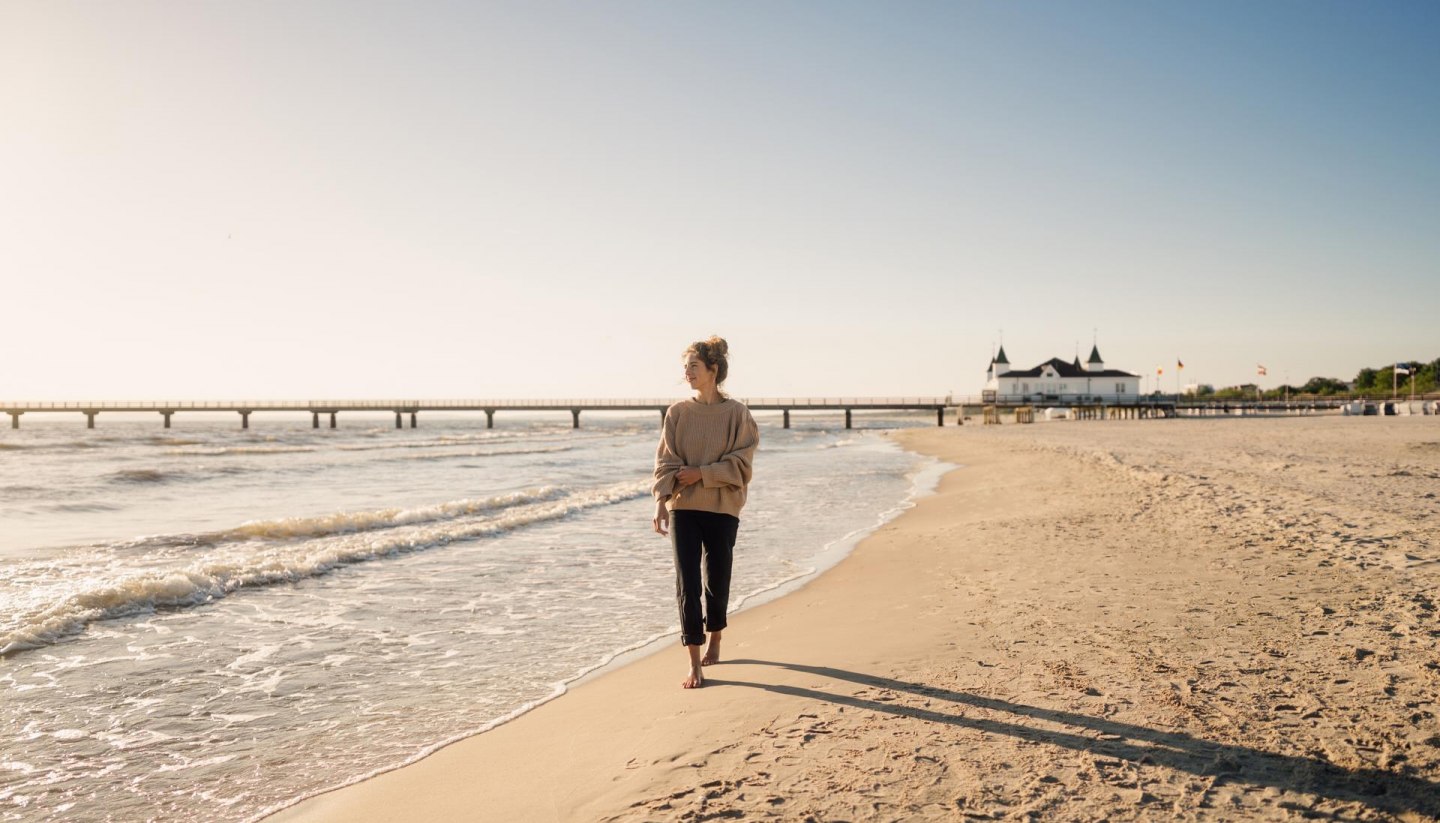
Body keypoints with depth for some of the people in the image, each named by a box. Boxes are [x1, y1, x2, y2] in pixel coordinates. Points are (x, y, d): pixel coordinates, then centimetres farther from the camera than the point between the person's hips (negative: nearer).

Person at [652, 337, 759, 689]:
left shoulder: (737, 413, -1)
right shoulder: (678, 412, 4)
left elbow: (740, 464, -5)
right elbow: (665, 461, 0)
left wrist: (702, 473, -13)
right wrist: (661, 500, -12)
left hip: (722, 508, -1)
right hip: (683, 508, 1)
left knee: (717, 580, 10)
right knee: (687, 584, -5)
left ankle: (715, 640, 37)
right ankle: (694, 665, 0)